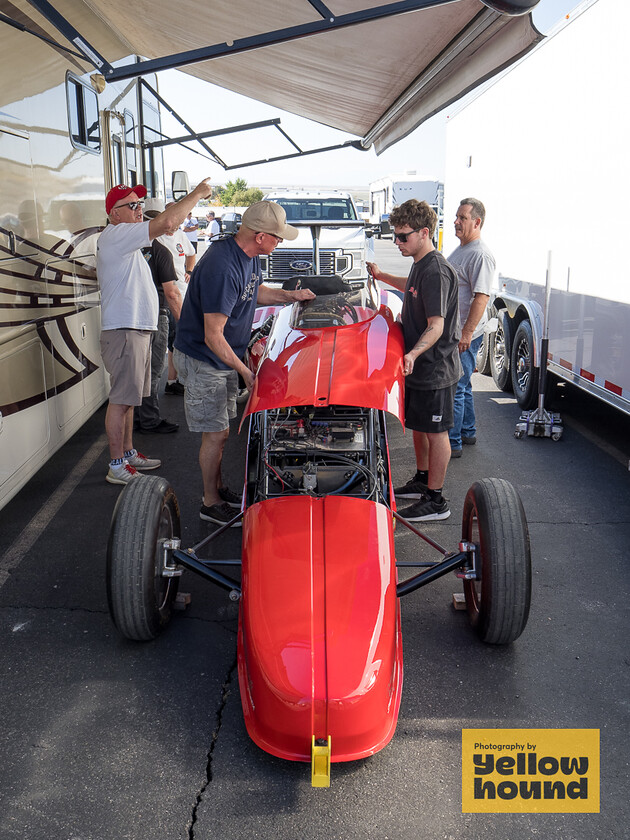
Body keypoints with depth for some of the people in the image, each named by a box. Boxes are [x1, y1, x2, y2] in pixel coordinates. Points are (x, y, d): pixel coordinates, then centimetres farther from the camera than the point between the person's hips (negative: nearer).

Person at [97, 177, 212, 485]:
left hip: (137, 329, 11)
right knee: (120, 400, -5)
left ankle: (128, 453, 28)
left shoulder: (125, 240, 20)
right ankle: (116, 467, 1)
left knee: (128, 398, 17)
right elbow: (167, 222, -22)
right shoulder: (115, 236, -15)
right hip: (123, 332, -11)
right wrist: (197, 193, -14)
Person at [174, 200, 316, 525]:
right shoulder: (222, 267, -30)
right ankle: (211, 504, 14)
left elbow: (255, 291, 23)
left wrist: (290, 296, 12)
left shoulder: (250, 256, -1)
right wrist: (245, 372, -23)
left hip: (226, 356, 9)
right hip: (203, 360, -9)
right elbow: (213, 337, -28)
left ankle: (218, 488, 33)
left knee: (221, 429, 17)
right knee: (216, 433, -2)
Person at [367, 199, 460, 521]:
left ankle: (436, 500, 11)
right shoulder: (420, 264, 9)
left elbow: (437, 325, -27)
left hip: (434, 368, -10)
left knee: (435, 432, 1)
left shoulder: (436, 271, -22)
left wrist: (413, 353, -41)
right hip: (418, 365, 10)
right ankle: (422, 481, 36)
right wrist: (382, 276, 34)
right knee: (417, 425, 20)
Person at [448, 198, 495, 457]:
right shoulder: (461, 249, 15)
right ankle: (468, 433, 33)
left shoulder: (481, 255, -17)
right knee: (462, 385, 19)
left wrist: (467, 333, -26)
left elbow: (481, 297, -23)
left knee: (455, 389, -5)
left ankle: (452, 444, 3)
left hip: (465, 336, -10)